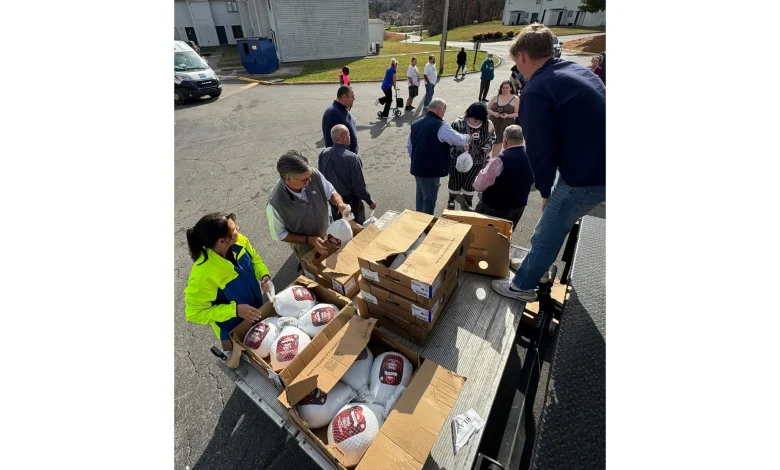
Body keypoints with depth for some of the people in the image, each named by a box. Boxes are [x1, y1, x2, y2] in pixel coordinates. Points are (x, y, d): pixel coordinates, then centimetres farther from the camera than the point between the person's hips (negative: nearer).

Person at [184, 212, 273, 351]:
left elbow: (255, 259, -2)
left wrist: (264, 275, -20)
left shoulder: (239, 241, -22)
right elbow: (194, 313, -26)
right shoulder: (203, 275, -38)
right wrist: (234, 310, -32)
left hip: (257, 309, 5)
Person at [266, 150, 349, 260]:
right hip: (304, 247, -3)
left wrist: (339, 203, -31)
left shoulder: (314, 175, -27)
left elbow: (331, 192, -10)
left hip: (325, 234, 4)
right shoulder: (275, 204, -35)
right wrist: (308, 240, -27)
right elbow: (280, 234, -19)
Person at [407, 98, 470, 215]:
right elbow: (460, 140, -11)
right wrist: (468, 137, 11)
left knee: (420, 197, 22)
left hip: (417, 168, 8)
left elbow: (409, 145, 15)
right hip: (431, 171, -8)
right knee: (429, 201, 6)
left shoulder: (415, 124, 8)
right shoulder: (441, 126, -16)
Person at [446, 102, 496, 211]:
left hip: (476, 161, 2)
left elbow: (492, 138, 7)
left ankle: (469, 202, 37)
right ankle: (451, 200, 40)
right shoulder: (459, 123, -18)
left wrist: (487, 148, -10)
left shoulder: (488, 125, -9)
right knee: (455, 180, 14)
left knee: (470, 182, 13)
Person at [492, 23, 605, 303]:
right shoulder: (578, 71, 12)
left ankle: (522, 286, 23)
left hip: (585, 176, -9)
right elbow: (584, 127, 18)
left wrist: (545, 190, 0)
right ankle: (538, 266, 44)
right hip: (600, 167, 9)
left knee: (548, 233, 6)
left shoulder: (536, 90, -15)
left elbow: (540, 149, -16)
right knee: (559, 224, 25)